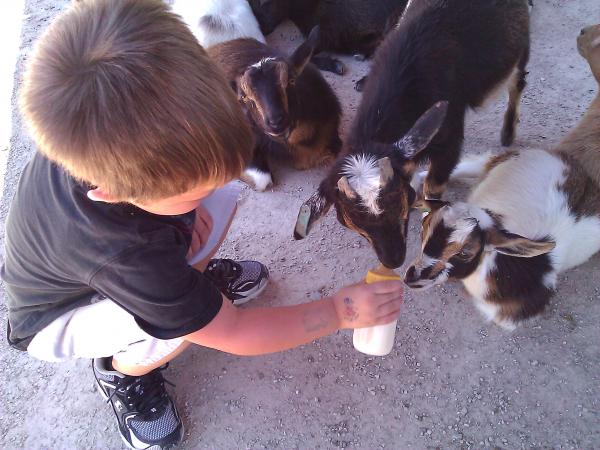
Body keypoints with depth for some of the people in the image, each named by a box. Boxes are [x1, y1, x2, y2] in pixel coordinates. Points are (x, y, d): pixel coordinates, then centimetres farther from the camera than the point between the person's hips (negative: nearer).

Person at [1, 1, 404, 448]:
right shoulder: (122, 254, -44)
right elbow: (233, 333, -30)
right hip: (55, 317, -5)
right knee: (183, 324, -35)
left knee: (219, 191, -18)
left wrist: (192, 198, -19)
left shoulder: (108, 126, -30)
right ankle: (121, 372, 0)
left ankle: (193, 277, 11)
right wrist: (338, 312, -22)